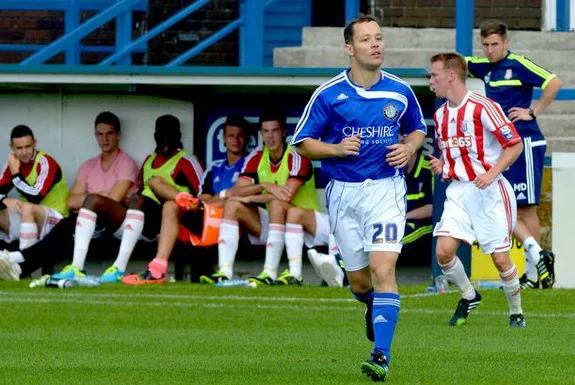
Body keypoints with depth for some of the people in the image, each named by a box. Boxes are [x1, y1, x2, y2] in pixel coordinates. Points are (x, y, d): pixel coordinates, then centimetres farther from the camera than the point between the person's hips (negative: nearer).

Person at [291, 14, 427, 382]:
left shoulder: (400, 91, 0)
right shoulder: (329, 94, -5)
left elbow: (418, 128, 19)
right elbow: (303, 142, 2)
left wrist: (409, 148, -3)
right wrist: (336, 149, -17)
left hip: (386, 189, -1)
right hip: (344, 193, 1)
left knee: (382, 270, -17)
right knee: (359, 281, 10)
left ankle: (382, 355, -21)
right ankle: (375, 307, 47)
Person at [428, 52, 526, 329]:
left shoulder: (483, 107, -13)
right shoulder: (440, 115, 10)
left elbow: (515, 145, -10)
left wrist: (491, 173, -20)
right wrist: (441, 165, 4)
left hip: (489, 191, -6)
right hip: (458, 190, 6)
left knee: (500, 257, -5)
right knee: (444, 251, -11)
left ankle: (516, 311, 17)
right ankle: (469, 297, 15)